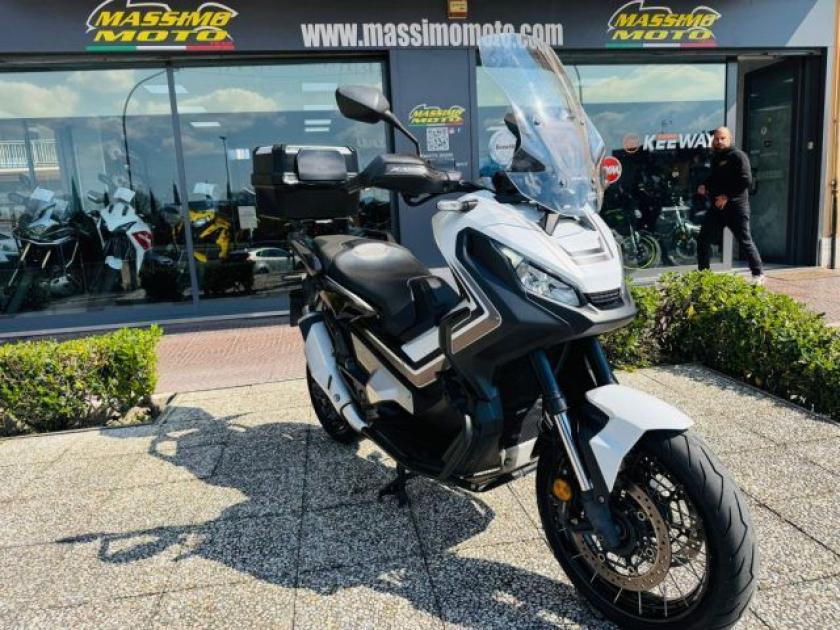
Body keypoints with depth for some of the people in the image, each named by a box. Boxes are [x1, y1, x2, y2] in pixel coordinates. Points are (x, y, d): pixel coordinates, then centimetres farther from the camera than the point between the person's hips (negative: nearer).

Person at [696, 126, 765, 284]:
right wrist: (705, 186, 8)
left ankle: (758, 274, 4)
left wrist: (727, 196, -20)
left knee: (745, 241, -5)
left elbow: (746, 180, -17)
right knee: (703, 240, 6)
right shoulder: (715, 157, 16)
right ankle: (702, 272, 18)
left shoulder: (738, 156, -8)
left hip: (736, 206, -8)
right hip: (717, 206, 8)